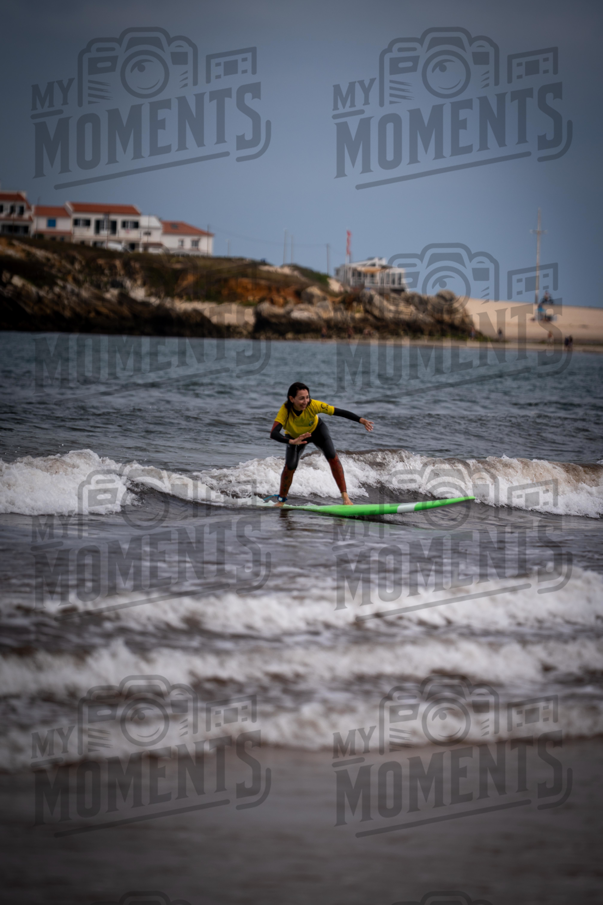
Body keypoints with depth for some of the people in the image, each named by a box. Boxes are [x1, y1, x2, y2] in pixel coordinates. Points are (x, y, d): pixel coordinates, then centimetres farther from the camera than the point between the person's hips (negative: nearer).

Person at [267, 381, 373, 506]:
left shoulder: (312, 405, -38)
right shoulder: (285, 410, -39)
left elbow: (338, 411, -34)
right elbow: (273, 434, -50)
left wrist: (361, 420, -44)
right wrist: (291, 442, -67)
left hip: (316, 429, 0)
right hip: (295, 437, 0)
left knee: (332, 457, -20)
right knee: (290, 467, -14)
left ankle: (345, 496, -13)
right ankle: (281, 500, 13)